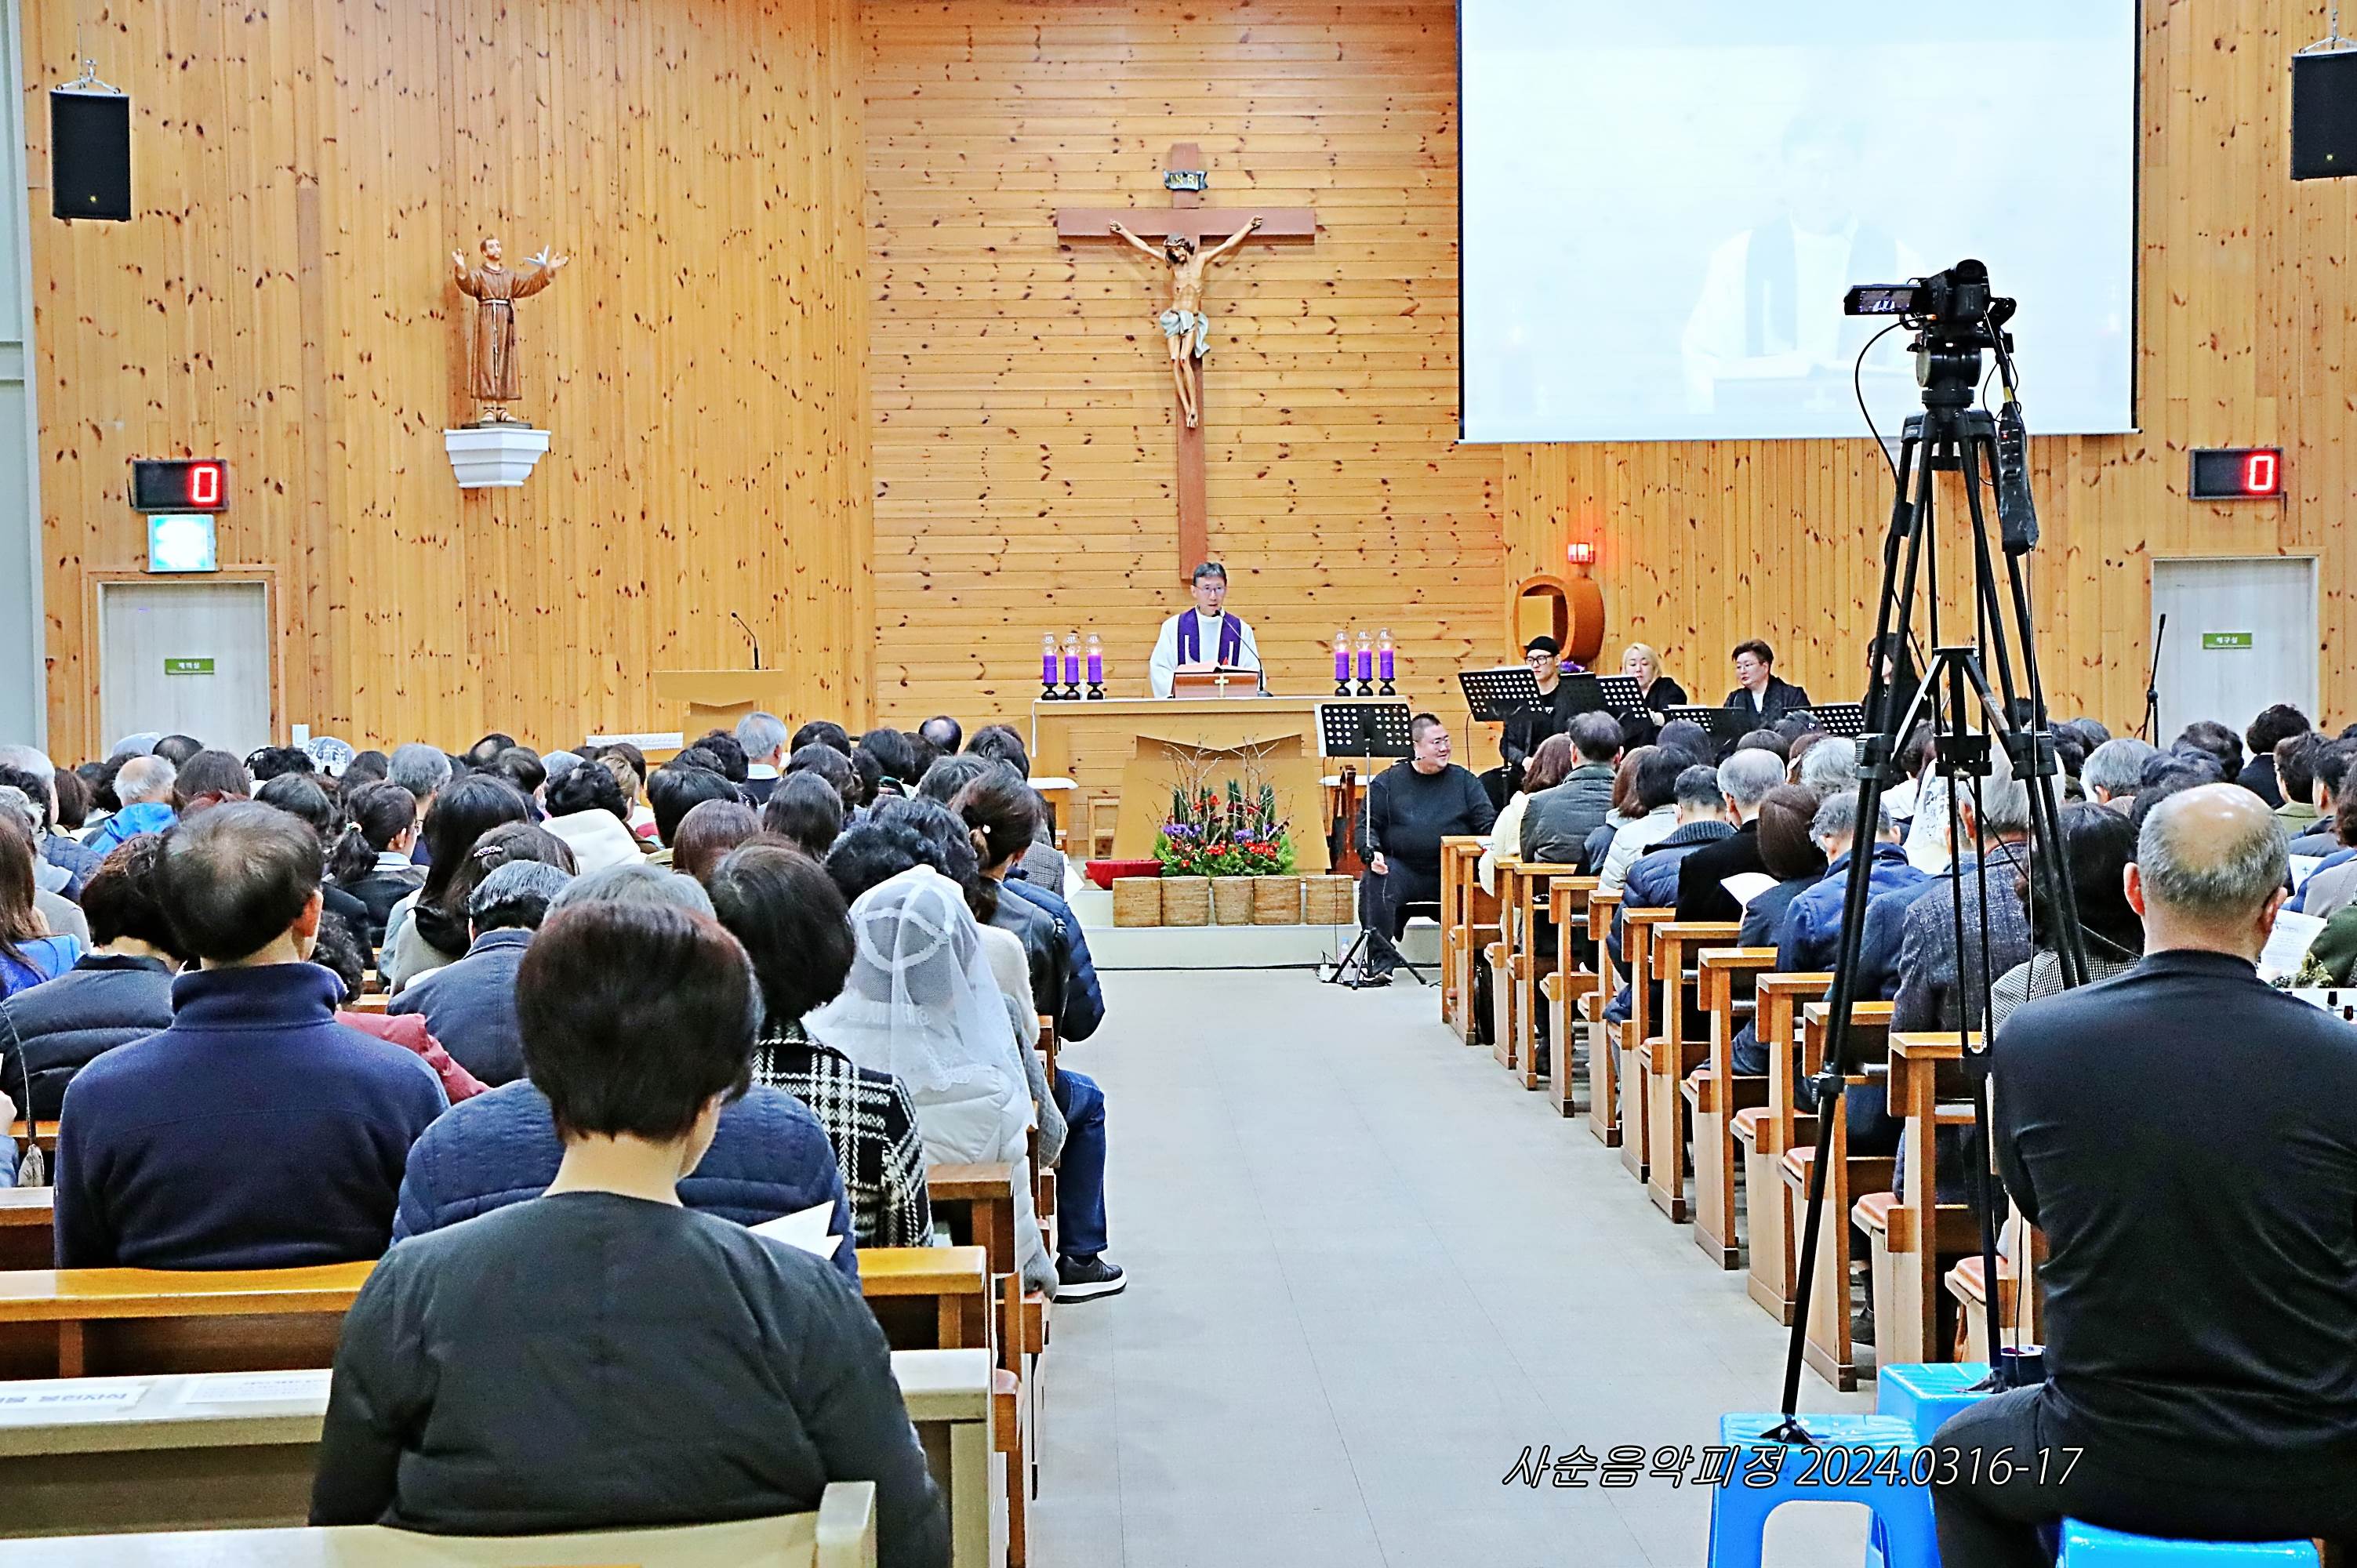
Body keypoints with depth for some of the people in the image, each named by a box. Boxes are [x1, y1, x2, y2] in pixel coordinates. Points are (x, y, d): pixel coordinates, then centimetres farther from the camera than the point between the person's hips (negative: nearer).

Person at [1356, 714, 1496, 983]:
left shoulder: (1464, 781, 14)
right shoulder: (1387, 782, 11)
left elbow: (1488, 823, 8)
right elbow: (1367, 826, 9)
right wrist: (1372, 852, -13)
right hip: (1403, 868, 0)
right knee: (1373, 885, -30)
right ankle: (1382, 961, -22)